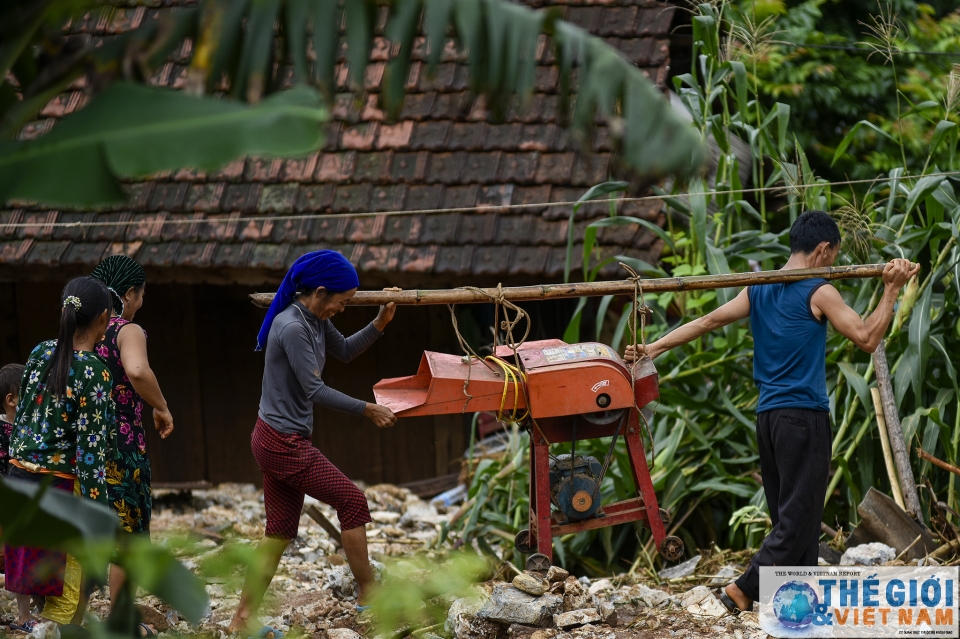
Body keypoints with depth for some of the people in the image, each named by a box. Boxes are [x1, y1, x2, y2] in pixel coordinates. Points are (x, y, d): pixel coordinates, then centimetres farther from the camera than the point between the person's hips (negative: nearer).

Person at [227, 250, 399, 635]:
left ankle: (243, 621, 12)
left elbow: (344, 352, 23)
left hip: (280, 443, 10)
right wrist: (368, 410, -13)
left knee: (280, 531, 10)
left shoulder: (315, 319, 7)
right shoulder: (292, 328, -21)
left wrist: (379, 325, 7)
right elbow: (314, 390, -20)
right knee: (352, 501, -1)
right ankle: (369, 594, 9)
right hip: (282, 443, -10)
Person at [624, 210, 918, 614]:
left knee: (790, 517, 12)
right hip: (804, 417, -8)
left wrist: (654, 348, 13)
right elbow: (867, 339, -12)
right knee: (798, 518, -5)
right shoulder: (819, 294, -9)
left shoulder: (758, 291, 10)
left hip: (767, 415, 8)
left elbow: (707, 322, 9)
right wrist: (892, 290, -7)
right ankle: (743, 592, -12)